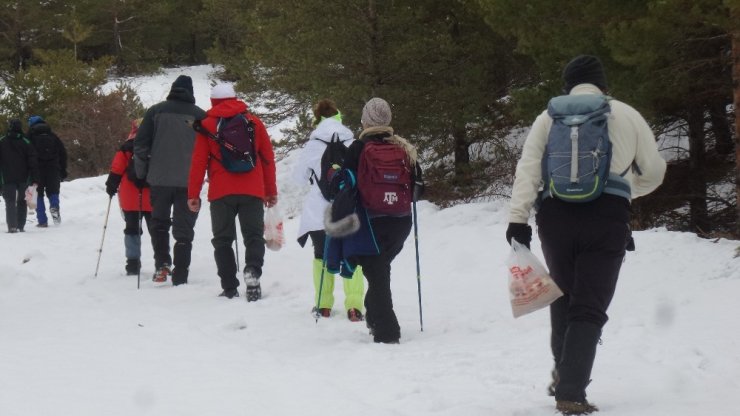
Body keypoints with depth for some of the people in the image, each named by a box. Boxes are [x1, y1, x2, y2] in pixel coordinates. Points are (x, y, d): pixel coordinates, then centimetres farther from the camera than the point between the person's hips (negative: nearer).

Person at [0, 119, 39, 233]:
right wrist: (35, 180, -4)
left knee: (10, 202, -1)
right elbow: (33, 162, -4)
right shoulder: (26, 142, -1)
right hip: (23, 178, 1)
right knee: (22, 202, 13)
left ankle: (12, 226, -16)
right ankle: (20, 226, 12)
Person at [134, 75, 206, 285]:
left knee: (159, 223, 18)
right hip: (189, 181, 0)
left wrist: (141, 173, 11)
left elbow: (140, 144, 1)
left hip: (160, 179, 0)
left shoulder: (156, 111, 1)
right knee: (184, 229, 5)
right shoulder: (200, 116, 2)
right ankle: (180, 274, 1)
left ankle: (162, 264, 2)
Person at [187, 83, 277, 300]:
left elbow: (198, 161, 1)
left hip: (221, 193, -1)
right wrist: (271, 192, 17)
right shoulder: (254, 122, 10)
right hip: (252, 192, 1)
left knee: (223, 240, 8)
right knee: (254, 236, 6)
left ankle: (229, 287, 1)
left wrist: (193, 194, 5)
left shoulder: (207, 125, 5)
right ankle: (253, 270, -22)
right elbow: (268, 158, 11)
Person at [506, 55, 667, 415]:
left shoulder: (549, 117, 9)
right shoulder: (626, 115, 7)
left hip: (556, 216, 2)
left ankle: (563, 373, 28)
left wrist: (518, 218, -6)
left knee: (563, 296, 22)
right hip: (607, 219, -2)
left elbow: (528, 169, -2)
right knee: (589, 308, -2)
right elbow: (654, 172, 15)